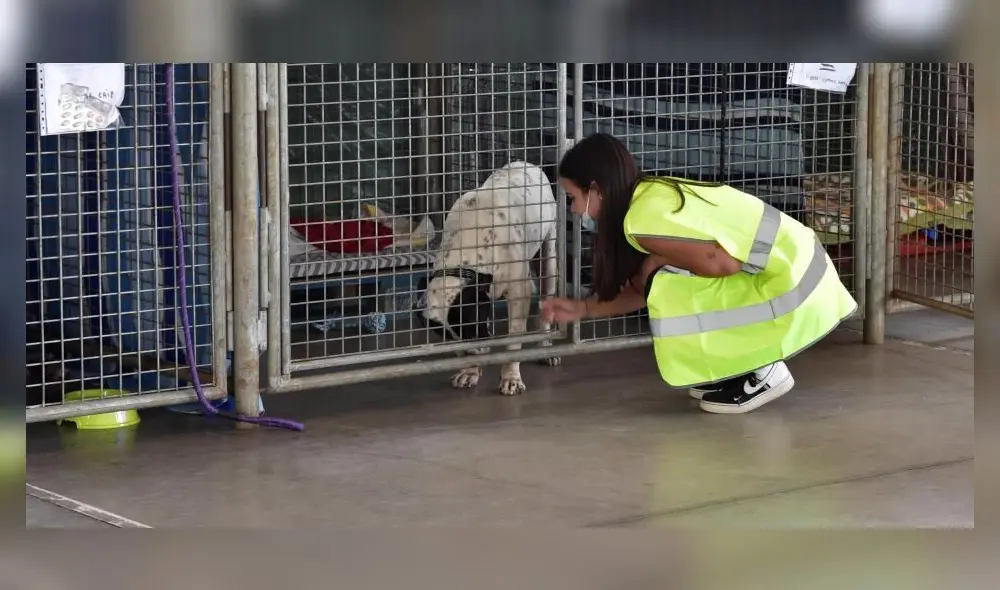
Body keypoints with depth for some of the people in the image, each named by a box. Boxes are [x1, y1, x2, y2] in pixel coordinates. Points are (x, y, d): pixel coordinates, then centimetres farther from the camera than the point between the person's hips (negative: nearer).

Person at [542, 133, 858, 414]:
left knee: (671, 291, -13)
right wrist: (581, 309, 21)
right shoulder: (654, 194, 10)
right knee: (665, 282, 13)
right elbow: (644, 289, 18)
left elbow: (723, 264, -25)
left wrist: (658, 261, -10)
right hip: (793, 267, 9)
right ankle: (749, 362, 15)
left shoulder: (645, 218, -20)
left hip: (791, 287, -9)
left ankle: (764, 373, -1)